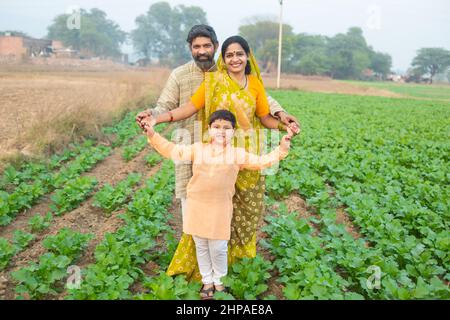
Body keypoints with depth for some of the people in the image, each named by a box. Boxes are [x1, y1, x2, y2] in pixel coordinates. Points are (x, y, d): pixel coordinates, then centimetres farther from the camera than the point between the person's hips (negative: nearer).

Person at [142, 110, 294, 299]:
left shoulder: (238, 154, 0)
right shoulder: (197, 149, 2)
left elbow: (261, 161, 2)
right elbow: (172, 151, 2)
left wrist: (281, 149, -8)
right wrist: (152, 135, -6)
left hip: (220, 210, -2)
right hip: (197, 208, 2)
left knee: (218, 249, 7)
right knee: (201, 247, 15)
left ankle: (219, 280, 33)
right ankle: (207, 281, 35)